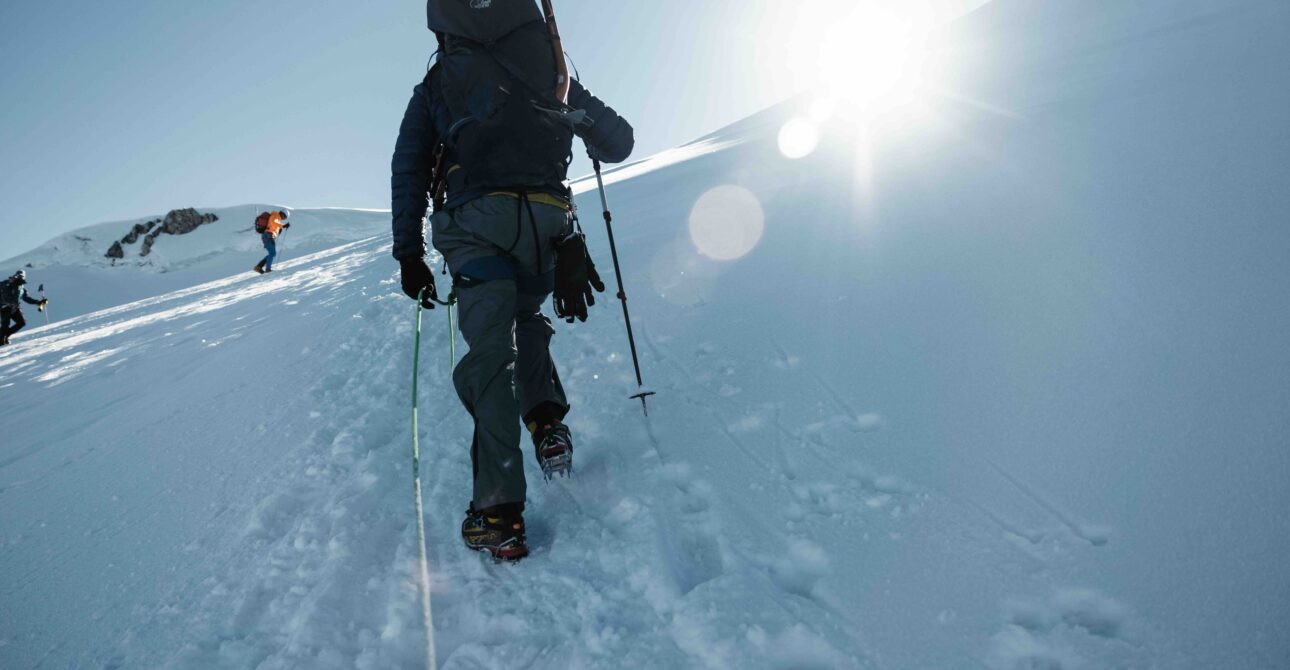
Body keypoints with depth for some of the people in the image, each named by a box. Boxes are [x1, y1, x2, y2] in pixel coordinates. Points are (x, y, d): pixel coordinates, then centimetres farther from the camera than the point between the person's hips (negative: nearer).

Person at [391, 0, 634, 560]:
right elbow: (618, 142, 25)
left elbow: (407, 171, 13)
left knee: (489, 353, -4)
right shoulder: (552, 71, 21)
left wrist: (408, 253, 15)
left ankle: (499, 511, -11)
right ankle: (547, 421, 9)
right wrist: (598, 139, 47)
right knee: (526, 320, 28)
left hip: (477, 224, -2)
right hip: (549, 225, 2)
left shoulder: (436, 84, 20)